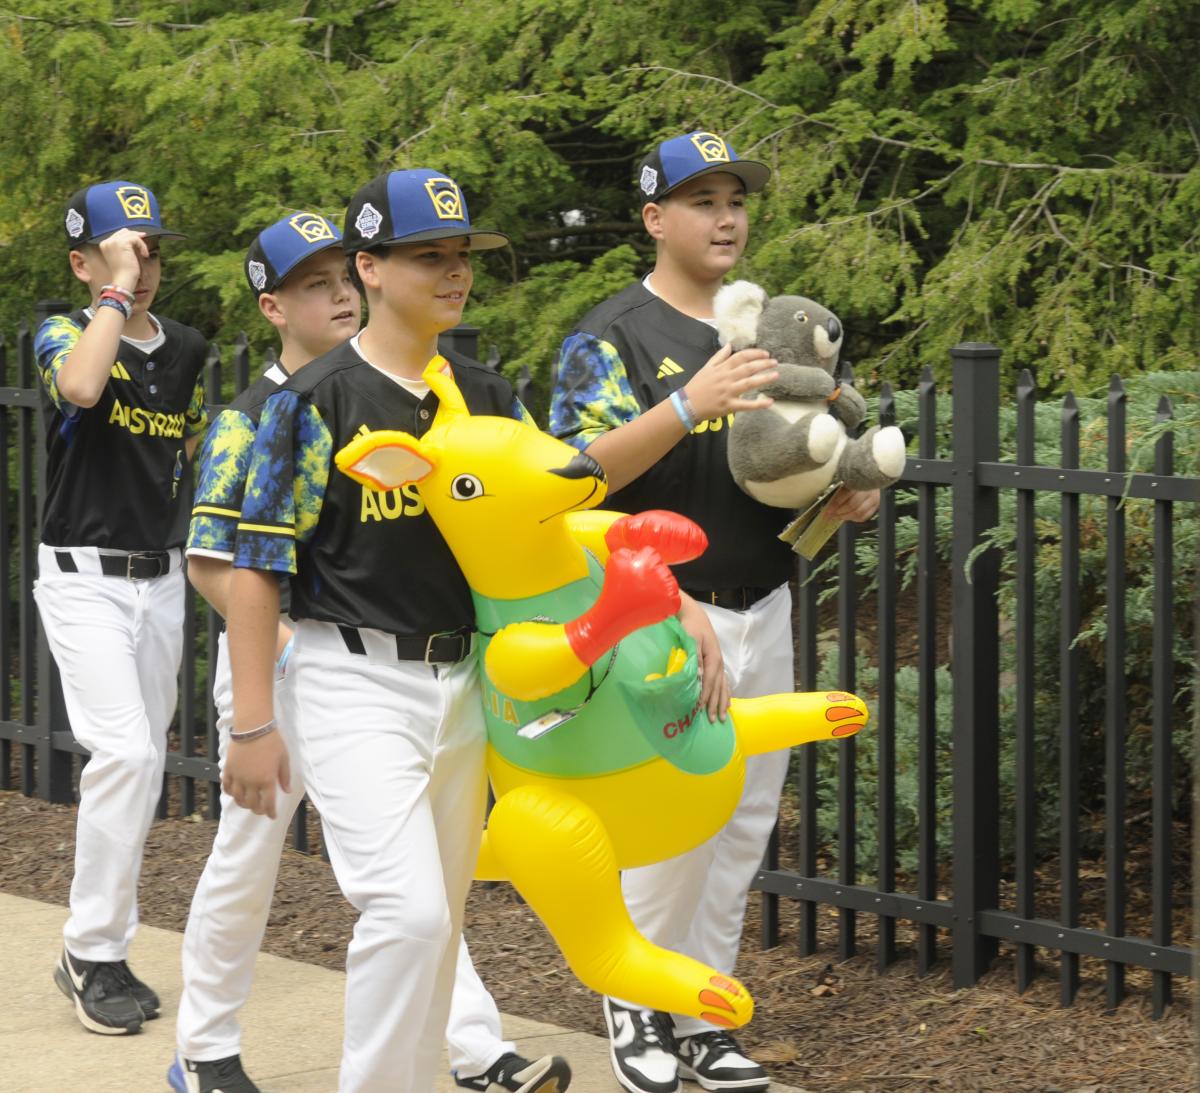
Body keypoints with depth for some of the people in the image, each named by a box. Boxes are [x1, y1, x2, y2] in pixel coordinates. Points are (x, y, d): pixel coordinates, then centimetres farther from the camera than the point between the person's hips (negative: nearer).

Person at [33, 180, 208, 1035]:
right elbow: (81, 386, -31)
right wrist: (117, 291, -23)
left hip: (162, 578, 6)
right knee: (125, 750, -20)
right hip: (86, 579, -6)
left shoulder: (188, 352, 10)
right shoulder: (63, 335, -7)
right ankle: (93, 950, -10)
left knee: (144, 766, 9)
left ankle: (103, 953, 19)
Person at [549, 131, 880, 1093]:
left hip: (764, 609, 6)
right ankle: (634, 1001, 11)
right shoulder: (612, 338, -7)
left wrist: (855, 498, -4)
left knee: (741, 832, 8)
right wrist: (689, 404, -33)